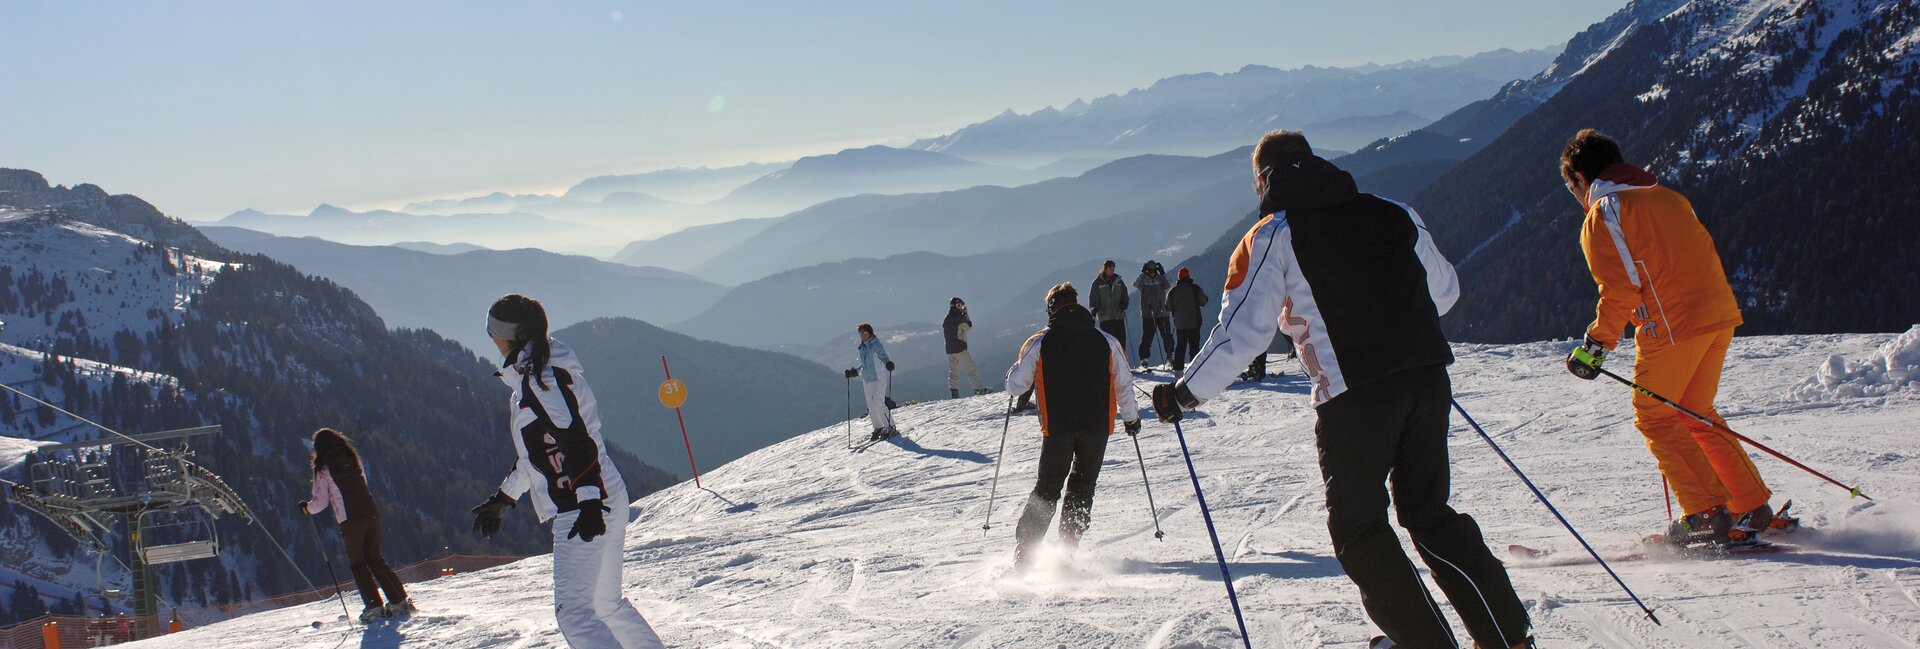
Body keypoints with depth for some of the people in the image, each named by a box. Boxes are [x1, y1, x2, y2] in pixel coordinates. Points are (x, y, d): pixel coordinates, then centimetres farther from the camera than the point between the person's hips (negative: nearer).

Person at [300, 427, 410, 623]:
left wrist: (306, 508, 19)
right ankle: (399, 601, 8)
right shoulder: (353, 461, 12)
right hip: (371, 514, 5)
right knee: (375, 559, 14)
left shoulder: (324, 470, -3)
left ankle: (374, 606, -2)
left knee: (357, 564, 7)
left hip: (350, 521, -5)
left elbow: (320, 502, -2)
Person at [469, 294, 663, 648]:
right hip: (600, 502, 10)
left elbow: (578, 441, -22)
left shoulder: (542, 378, -12)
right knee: (607, 603, 18)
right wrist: (503, 498, 33)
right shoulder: (530, 377, 19)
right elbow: (537, 451, 28)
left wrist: (589, 501, -30)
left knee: (573, 613, -11)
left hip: (589, 508, -10)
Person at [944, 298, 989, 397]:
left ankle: (953, 392, 1)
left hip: (949, 349, 7)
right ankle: (979, 389, -1)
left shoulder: (946, 320, 9)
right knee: (971, 369, 0)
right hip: (960, 348, -7)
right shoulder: (959, 318, -13)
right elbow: (969, 327, -3)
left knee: (953, 371, 10)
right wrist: (965, 314, 3)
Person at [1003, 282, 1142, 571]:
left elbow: (1015, 383, 1)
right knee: (1082, 487, 16)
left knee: (1047, 487, 11)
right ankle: (1067, 547, 7)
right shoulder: (1106, 342, 2)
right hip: (1097, 427, 1)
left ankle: (1024, 551, 3)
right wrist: (1131, 417, 21)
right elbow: (1124, 385, 7)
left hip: (1057, 428, -1)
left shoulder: (1039, 344, -3)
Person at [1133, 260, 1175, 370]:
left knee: (1167, 335, 4)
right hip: (1147, 313, -2)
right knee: (1147, 336, -4)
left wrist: (1163, 273, -15)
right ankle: (1144, 360, 0)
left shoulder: (1160, 278, 6)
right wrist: (1142, 273, -22)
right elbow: (1136, 285, -16)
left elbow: (1168, 286, -9)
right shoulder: (1143, 279, 2)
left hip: (1162, 312, 2)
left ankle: (1170, 358, 15)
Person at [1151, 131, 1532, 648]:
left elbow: (1241, 333, -6)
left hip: (1353, 396, -5)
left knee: (1357, 527, 11)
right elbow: (1445, 290, 23)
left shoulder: (1272, 238, 1)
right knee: (1429, 511, 20)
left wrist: (1185, 393, 4)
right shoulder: (1394, 215, 14)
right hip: (1427, 380, 5)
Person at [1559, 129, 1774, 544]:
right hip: (1721, 314, 8)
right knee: (1695, 415, 20)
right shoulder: (1666, 195, 20)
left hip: (1672, 325, -8)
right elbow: (1701, 257, 20)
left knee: (1655, 418, 6)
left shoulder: (1602, 216, -5)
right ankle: (1753, 509, 20)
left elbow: (1619, 289, -12)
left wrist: (1596, 346, -7)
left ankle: (1707, 514, 0)